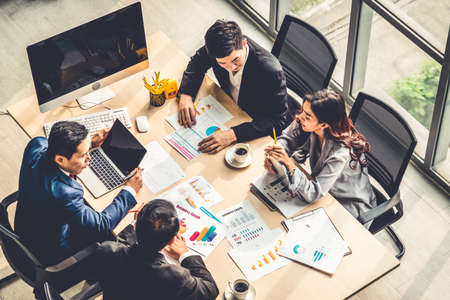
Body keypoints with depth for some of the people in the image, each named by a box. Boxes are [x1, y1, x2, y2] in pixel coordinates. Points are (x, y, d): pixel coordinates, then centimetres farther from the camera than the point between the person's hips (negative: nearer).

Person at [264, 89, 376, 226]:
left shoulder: (341, 153, -38)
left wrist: (290, 164, -45)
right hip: (325, 191, 6)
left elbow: (312, 194, -36)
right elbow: (287, 139, 0)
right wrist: (274, 156, -20)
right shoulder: (309, 126, -20)